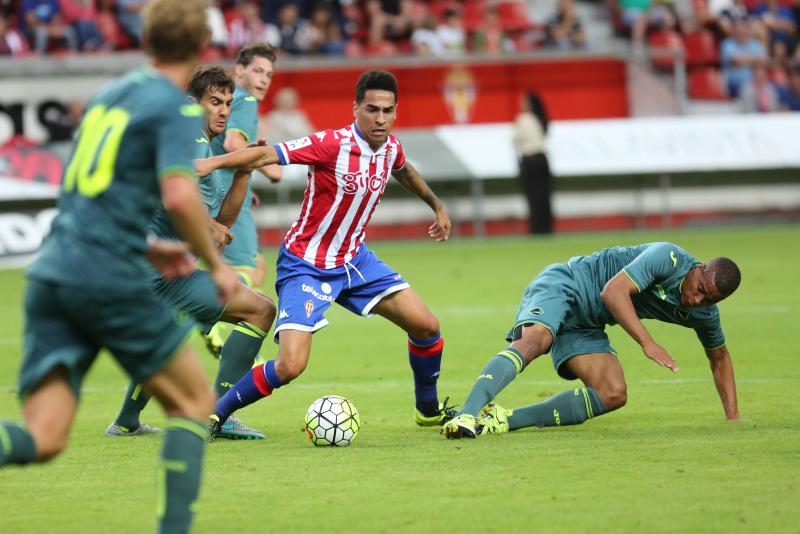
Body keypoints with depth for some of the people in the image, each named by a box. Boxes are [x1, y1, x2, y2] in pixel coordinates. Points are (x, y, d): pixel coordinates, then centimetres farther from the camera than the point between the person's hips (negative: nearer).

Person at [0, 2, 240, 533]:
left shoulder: (108, 95, 21)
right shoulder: (176, 108, -2)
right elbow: (179, 195, -18)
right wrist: (217, 265, -4)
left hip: (52, 273, 6)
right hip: (111, 282, -6)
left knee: (43, 438, -3)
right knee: (194, 402, 13)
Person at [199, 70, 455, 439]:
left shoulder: (390, 147, -3)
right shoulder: (331, 145, -25)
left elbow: (404, 171, 23)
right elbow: (266, 155, -31)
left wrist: (437, 206, 35)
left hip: (353, 259, 7)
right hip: (306, 266, -7)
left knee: (426, 327, 3)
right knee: (290, 366, -20)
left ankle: (429, 410, 28)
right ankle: (215, 414, 2)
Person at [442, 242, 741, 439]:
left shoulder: (704, 315, 2)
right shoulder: (668, 258, -22)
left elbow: (720, 359, 20)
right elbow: (614, 291, -30)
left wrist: (733, 417, 14)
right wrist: (648, 344, -38)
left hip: (586, 328, 7)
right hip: (563, 285, -7)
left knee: (613, 395, -14)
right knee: (533, 342, -36)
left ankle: (506, 420, -20)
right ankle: (467, 414, -54)